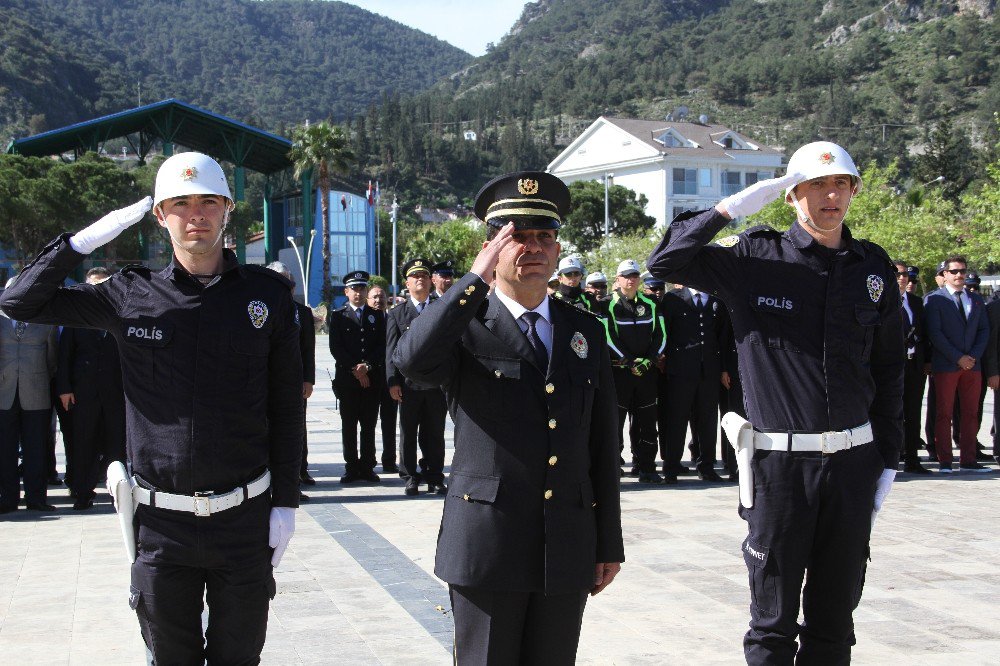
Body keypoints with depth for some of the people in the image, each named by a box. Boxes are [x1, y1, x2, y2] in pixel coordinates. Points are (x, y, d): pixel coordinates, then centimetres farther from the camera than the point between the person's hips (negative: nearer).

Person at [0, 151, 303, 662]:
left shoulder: (267, 294, 1)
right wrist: (88, 238, -7)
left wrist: (285, 502, 2)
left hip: (244, 521, 0)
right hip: (162, 521, 0)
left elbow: (286, 406, 5)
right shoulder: (130, 296, 1)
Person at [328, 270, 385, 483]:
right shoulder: (338, 316, 7)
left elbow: (382, 346, 4)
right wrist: (354, 369, -11)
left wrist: (367, 366, -10)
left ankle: (367, 467, 8)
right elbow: (336, 348, -2)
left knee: (369, 426, 3)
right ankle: (352, 468, 5)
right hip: (347, 378, -1)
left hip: (372, 379, 1)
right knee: (349, 426, 0)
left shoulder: (377, 316, 12)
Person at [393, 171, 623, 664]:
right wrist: (476, 280, -23)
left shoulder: (585, 332, 10)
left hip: (568, 547, 4)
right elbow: (410, 361, -26)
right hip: (486, 545, -4)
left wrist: (609, 544, 10)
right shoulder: (464, 325, -2)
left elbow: (603, 443, 11)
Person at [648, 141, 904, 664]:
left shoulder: (873, 267, 6)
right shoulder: (755, 258, -3)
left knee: (835, 618, 13)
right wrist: (730, 208, -15)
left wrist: (887, 460, 10)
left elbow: (888, 370, 12)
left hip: (853, 460, 3)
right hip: (780, 460, -3)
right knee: (774, 621, 7)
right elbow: (664, 264, -9)